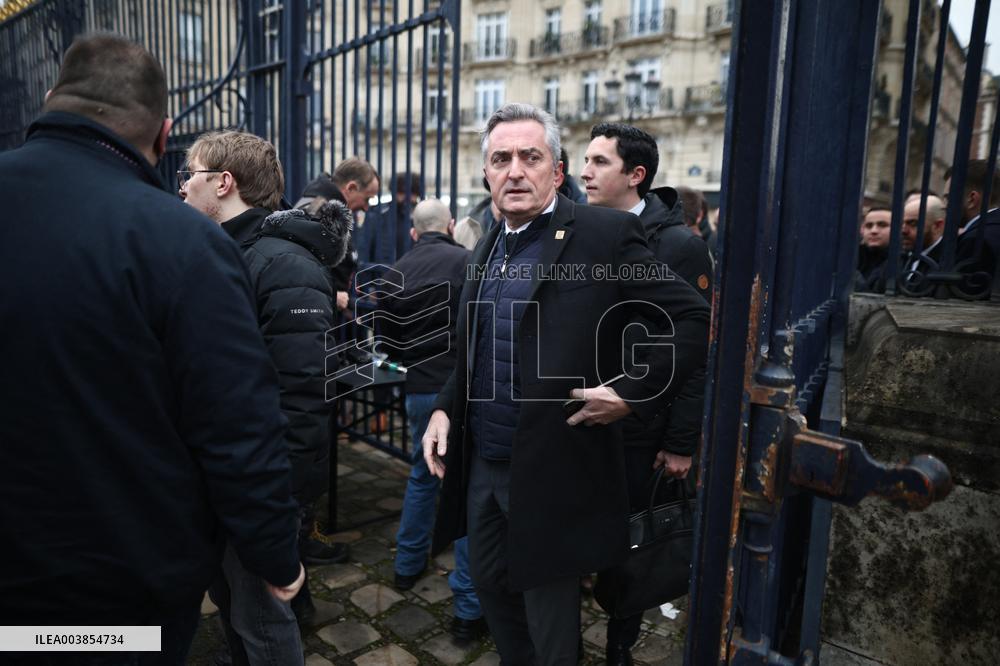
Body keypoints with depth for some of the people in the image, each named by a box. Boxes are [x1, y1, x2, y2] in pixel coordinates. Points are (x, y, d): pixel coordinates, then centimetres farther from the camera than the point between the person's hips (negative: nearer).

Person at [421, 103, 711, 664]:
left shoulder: (605, 233, -13)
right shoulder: (490, 246, 9)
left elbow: (695, 319, -12)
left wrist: (633, 395, -17)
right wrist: (446, 408, 6)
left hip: (550, 471, -6)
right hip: (482, 466, 7)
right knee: (492, 588, 23)